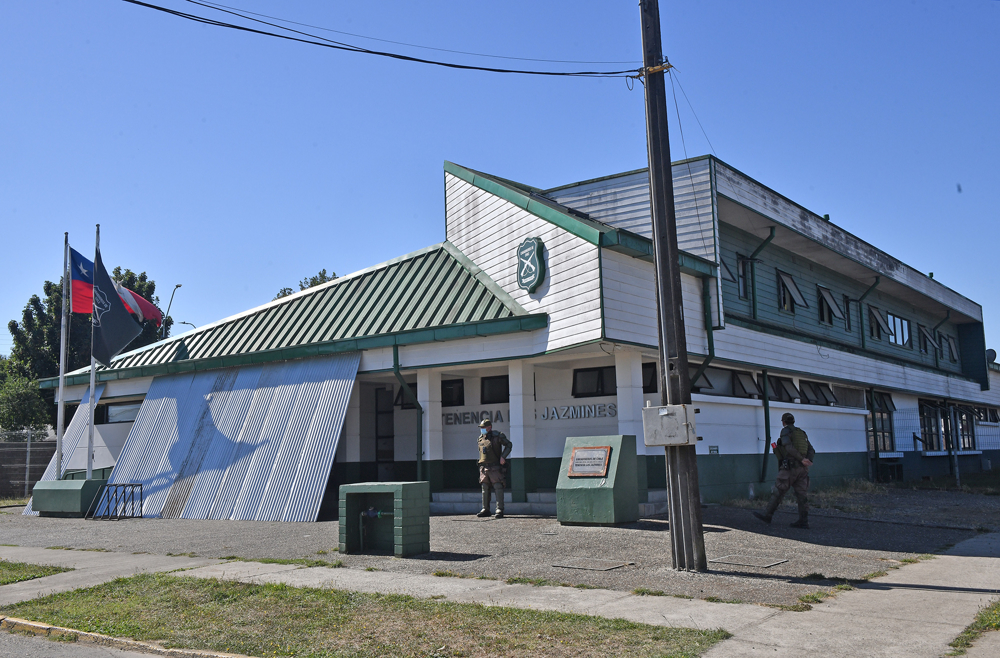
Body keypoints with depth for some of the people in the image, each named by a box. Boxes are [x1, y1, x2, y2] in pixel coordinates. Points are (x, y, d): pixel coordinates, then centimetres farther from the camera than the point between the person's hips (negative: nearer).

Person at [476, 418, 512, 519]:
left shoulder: (497, 436, -4)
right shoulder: (481, 438, 14)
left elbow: (509, 445, -2)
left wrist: (503, 457, -12)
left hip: (495, 467, -6)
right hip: (484, 467, 6)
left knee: (498, 488, -10)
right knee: (485, 489, 9)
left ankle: (500, 510, -10)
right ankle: (485, 510, 17)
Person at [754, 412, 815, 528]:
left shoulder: (785, 431, -2)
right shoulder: (802, 433, 20)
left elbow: (788, 447, -19)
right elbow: (811, 451, 11)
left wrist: (801, 459, -18)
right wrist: (808, 460, -4)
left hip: (789, 467, -7)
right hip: (802, 469, 7)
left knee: (778, 492, 1)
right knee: (801, 495, 4)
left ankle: (767, 516, 8)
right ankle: (803, 521, -1)